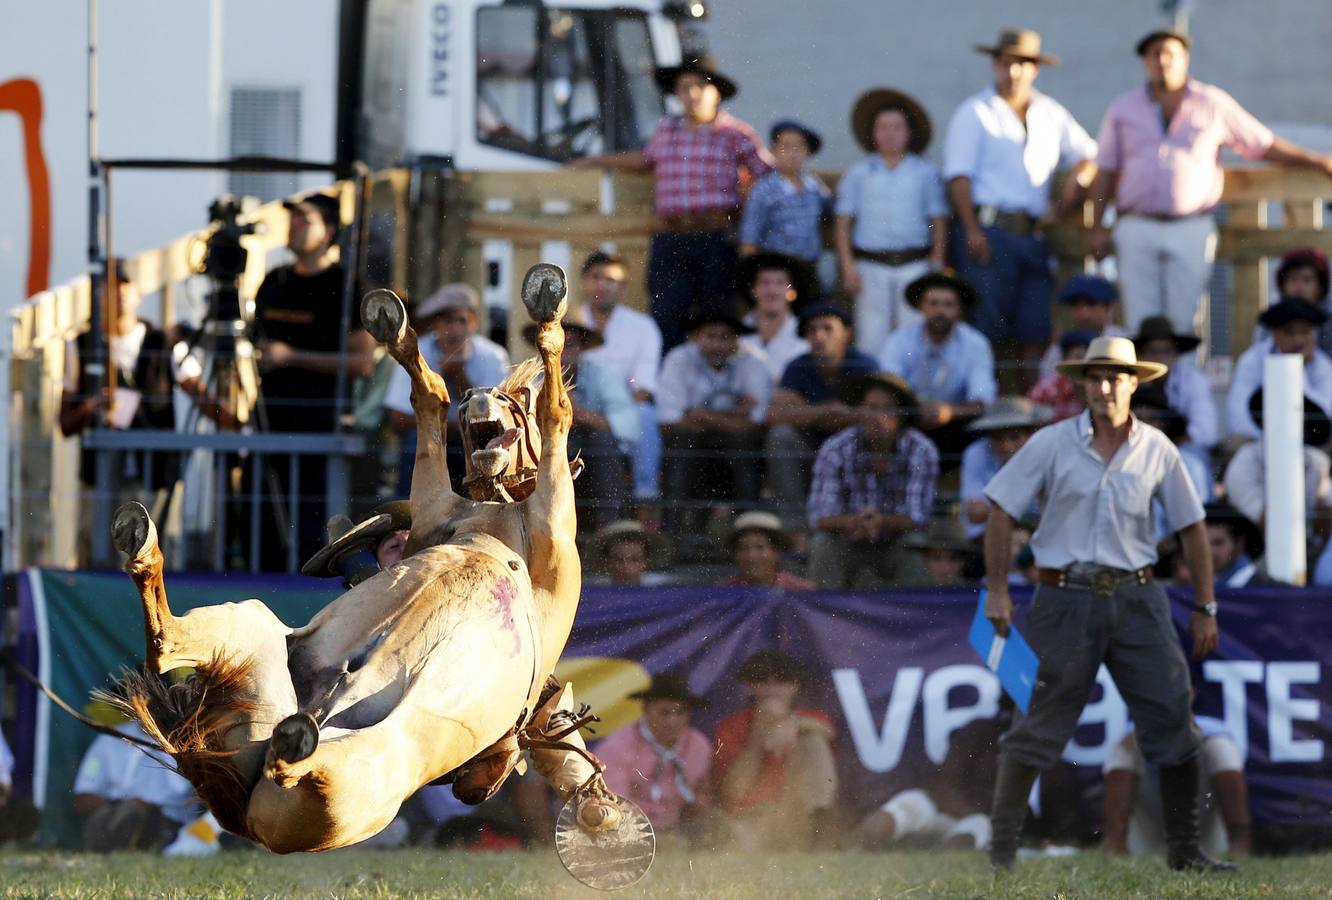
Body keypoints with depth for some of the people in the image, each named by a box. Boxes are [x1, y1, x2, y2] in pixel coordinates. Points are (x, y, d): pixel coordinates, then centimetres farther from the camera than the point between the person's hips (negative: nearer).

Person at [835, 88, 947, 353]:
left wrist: (936, 265, 2)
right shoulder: (858, 174, 8)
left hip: (914, 264, 0)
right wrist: (848, 266, -1)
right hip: (871, 266, 0)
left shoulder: (926, 173, 8)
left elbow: (939, 221, 9)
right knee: (871, 338, -2)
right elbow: (843, 222, 7)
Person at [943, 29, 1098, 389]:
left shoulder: (1050, 114, 18)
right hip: (989, 233, -5)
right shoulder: (975, 112, 4)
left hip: (1033, 235, 5)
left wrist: (1078, 180, 8)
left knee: (1035, 331, -2)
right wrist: (972, 230, -14)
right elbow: (958, 175, -3)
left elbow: (1086, 153, 30)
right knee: (989, 327, -10)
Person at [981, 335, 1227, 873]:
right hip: (1066, 600, -3)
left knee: (1173, 718, -1)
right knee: (1040, 726, -3)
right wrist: (996, 590, -4)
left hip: (1136, 600, 3)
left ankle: (1185, 849, 8)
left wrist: (1205, 608, 10)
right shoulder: (1052, 444, -2)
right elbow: (1003, 511, 2)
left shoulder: (1157, 450, 5)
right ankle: (1001, 849, 4)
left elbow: (1190, 526, 11)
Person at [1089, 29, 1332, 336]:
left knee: (1186, 320, -7)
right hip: (1137, 228, 1)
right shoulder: (1123, 110, 13)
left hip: (1191, 229, -1)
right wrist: (1097, 228, 8)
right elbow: (1105, 173, 15)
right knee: (1141, 322, -5)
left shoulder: (1214, 104, 9)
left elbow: (1264, 146, 14)